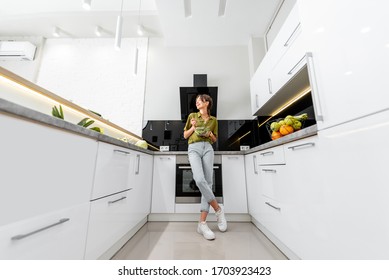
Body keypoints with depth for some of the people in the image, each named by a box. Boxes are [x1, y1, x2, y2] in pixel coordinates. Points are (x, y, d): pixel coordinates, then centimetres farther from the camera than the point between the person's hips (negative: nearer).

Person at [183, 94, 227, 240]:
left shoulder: (213, 120, 19)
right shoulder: (192, 116, 17)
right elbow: (185, 135, 16)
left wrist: (210, 134, 1)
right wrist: (193, 127, -1)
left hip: (208, 148, 2)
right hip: (194, 148, -1)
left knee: (208, 182, -9)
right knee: (200, 180, -24)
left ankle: (202, 223, -3)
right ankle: (218, 209, -4)